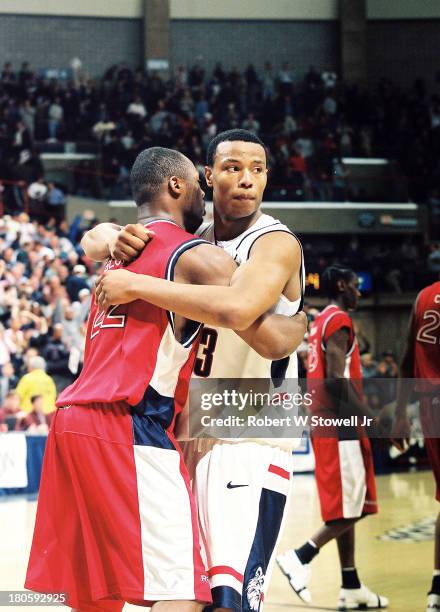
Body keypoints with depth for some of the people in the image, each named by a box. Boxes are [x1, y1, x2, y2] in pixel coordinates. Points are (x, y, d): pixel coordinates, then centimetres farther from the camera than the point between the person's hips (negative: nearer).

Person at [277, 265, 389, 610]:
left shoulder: (321, 323, 19)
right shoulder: (339, 321, -11)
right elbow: (337, 378, -21)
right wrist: (370, 417, -21)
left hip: (325, 422, 10)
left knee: (347, 508, 10)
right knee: (350, 508, -9)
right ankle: (299, 558, -14)